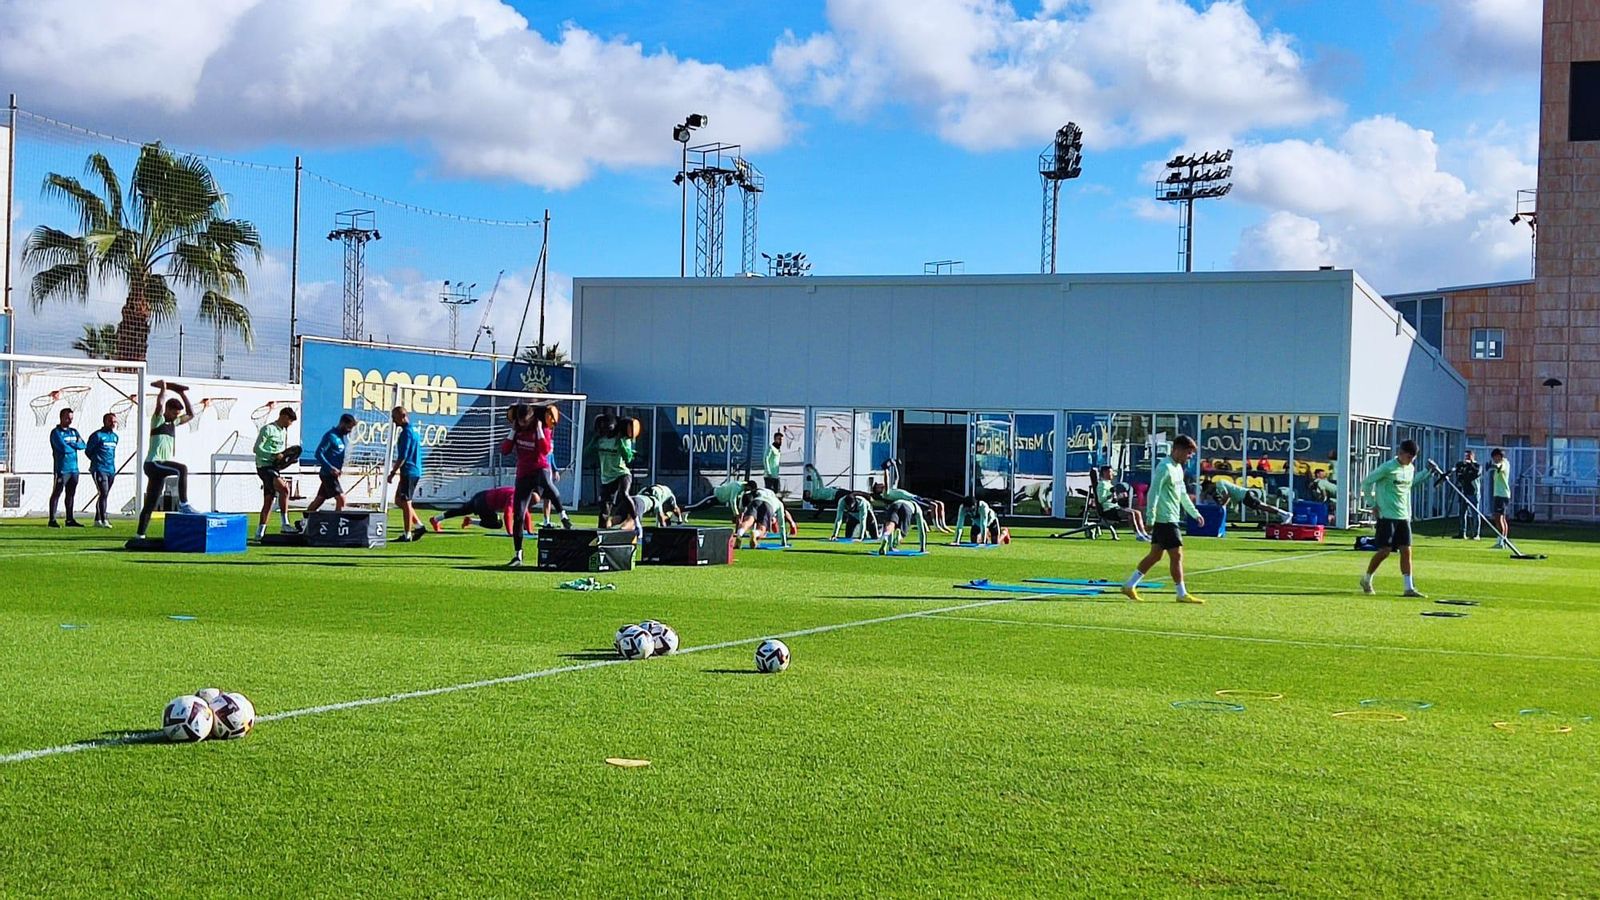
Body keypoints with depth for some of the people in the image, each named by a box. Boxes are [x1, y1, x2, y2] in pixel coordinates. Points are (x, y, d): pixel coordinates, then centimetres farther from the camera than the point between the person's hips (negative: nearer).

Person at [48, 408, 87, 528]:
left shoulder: (74, 431, 17)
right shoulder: (56, 432, -5)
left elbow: (83, 445, 6)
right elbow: (64, 448, -17)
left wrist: (71, 444, -9)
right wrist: (75, 446, -1)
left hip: (74, 468, 7)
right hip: (62, 468, -7)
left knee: (71, 494, 11)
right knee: (56, 494, -4)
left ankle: (70, 519, 17)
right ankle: (52, 520, -3)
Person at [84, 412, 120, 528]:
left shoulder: (115, 436, 15)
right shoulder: (98, 435, -8)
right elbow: (88, 451, -3)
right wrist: (97, 461, 7)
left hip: (111, 470, 7)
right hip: (99, 469, -7)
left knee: (104, 495, 10)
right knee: (104, 493, -15)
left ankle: (98, 520, 17)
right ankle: (103, 520, -16)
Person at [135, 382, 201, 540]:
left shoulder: (173, 422, 18)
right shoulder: (158, 419, -4)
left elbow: (191, 414, 23)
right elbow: (160, 404, -22)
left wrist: (183, 395, 16)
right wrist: (163, 388, -9)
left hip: (160, 467, 9)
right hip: (153, 463, -9)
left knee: (150, 504, 9)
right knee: (182, 469, -31)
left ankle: (140, 535, 13)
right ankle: (183, 504, -33)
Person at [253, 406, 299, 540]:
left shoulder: (284, 431, 18)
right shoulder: (268, 429, -9)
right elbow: (257, 448, -14)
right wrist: (274, 455, -21)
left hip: (275, 468, 9)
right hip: (265, 466, -9)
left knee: (269, 501, 8)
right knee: (284, 489, -26)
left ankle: (260, 532, 13)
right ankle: (285, 524, -25)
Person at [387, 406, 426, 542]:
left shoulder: (406, 432, -15)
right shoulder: (414, 430, 15)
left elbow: (402, 456, -19)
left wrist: (392, 472, -14)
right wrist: (396, 470, 24)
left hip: (409, 472, -10)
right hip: (414, 471, 10)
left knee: (405, 502, -3)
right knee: (399, 500, 16)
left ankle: (407, 534, 1)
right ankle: (419, 526, 13)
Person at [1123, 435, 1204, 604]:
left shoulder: (1178, 467, 16)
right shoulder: (1165, 467, -16)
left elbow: (1183, 494, 26)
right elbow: (1153, 493, -20)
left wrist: (1195, 513, 26)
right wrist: (1150, 519, -23)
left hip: (1171, 519, 10)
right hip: (1165, 519, -10)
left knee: (1155, 555, 11)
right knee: (1176, 555, -5)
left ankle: (1129, 585, 15)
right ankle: (1182, 594, 3)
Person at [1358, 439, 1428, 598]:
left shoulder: (1411, 469, 9)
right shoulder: (1387, 468, -11)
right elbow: (1366, 482, -6)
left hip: (1403, 516, 6)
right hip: (1387, 515, -6)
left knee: (1406, 551, 0)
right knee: (1385, 550, -7)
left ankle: (1409, 588, 0)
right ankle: (1367, 579, 12)